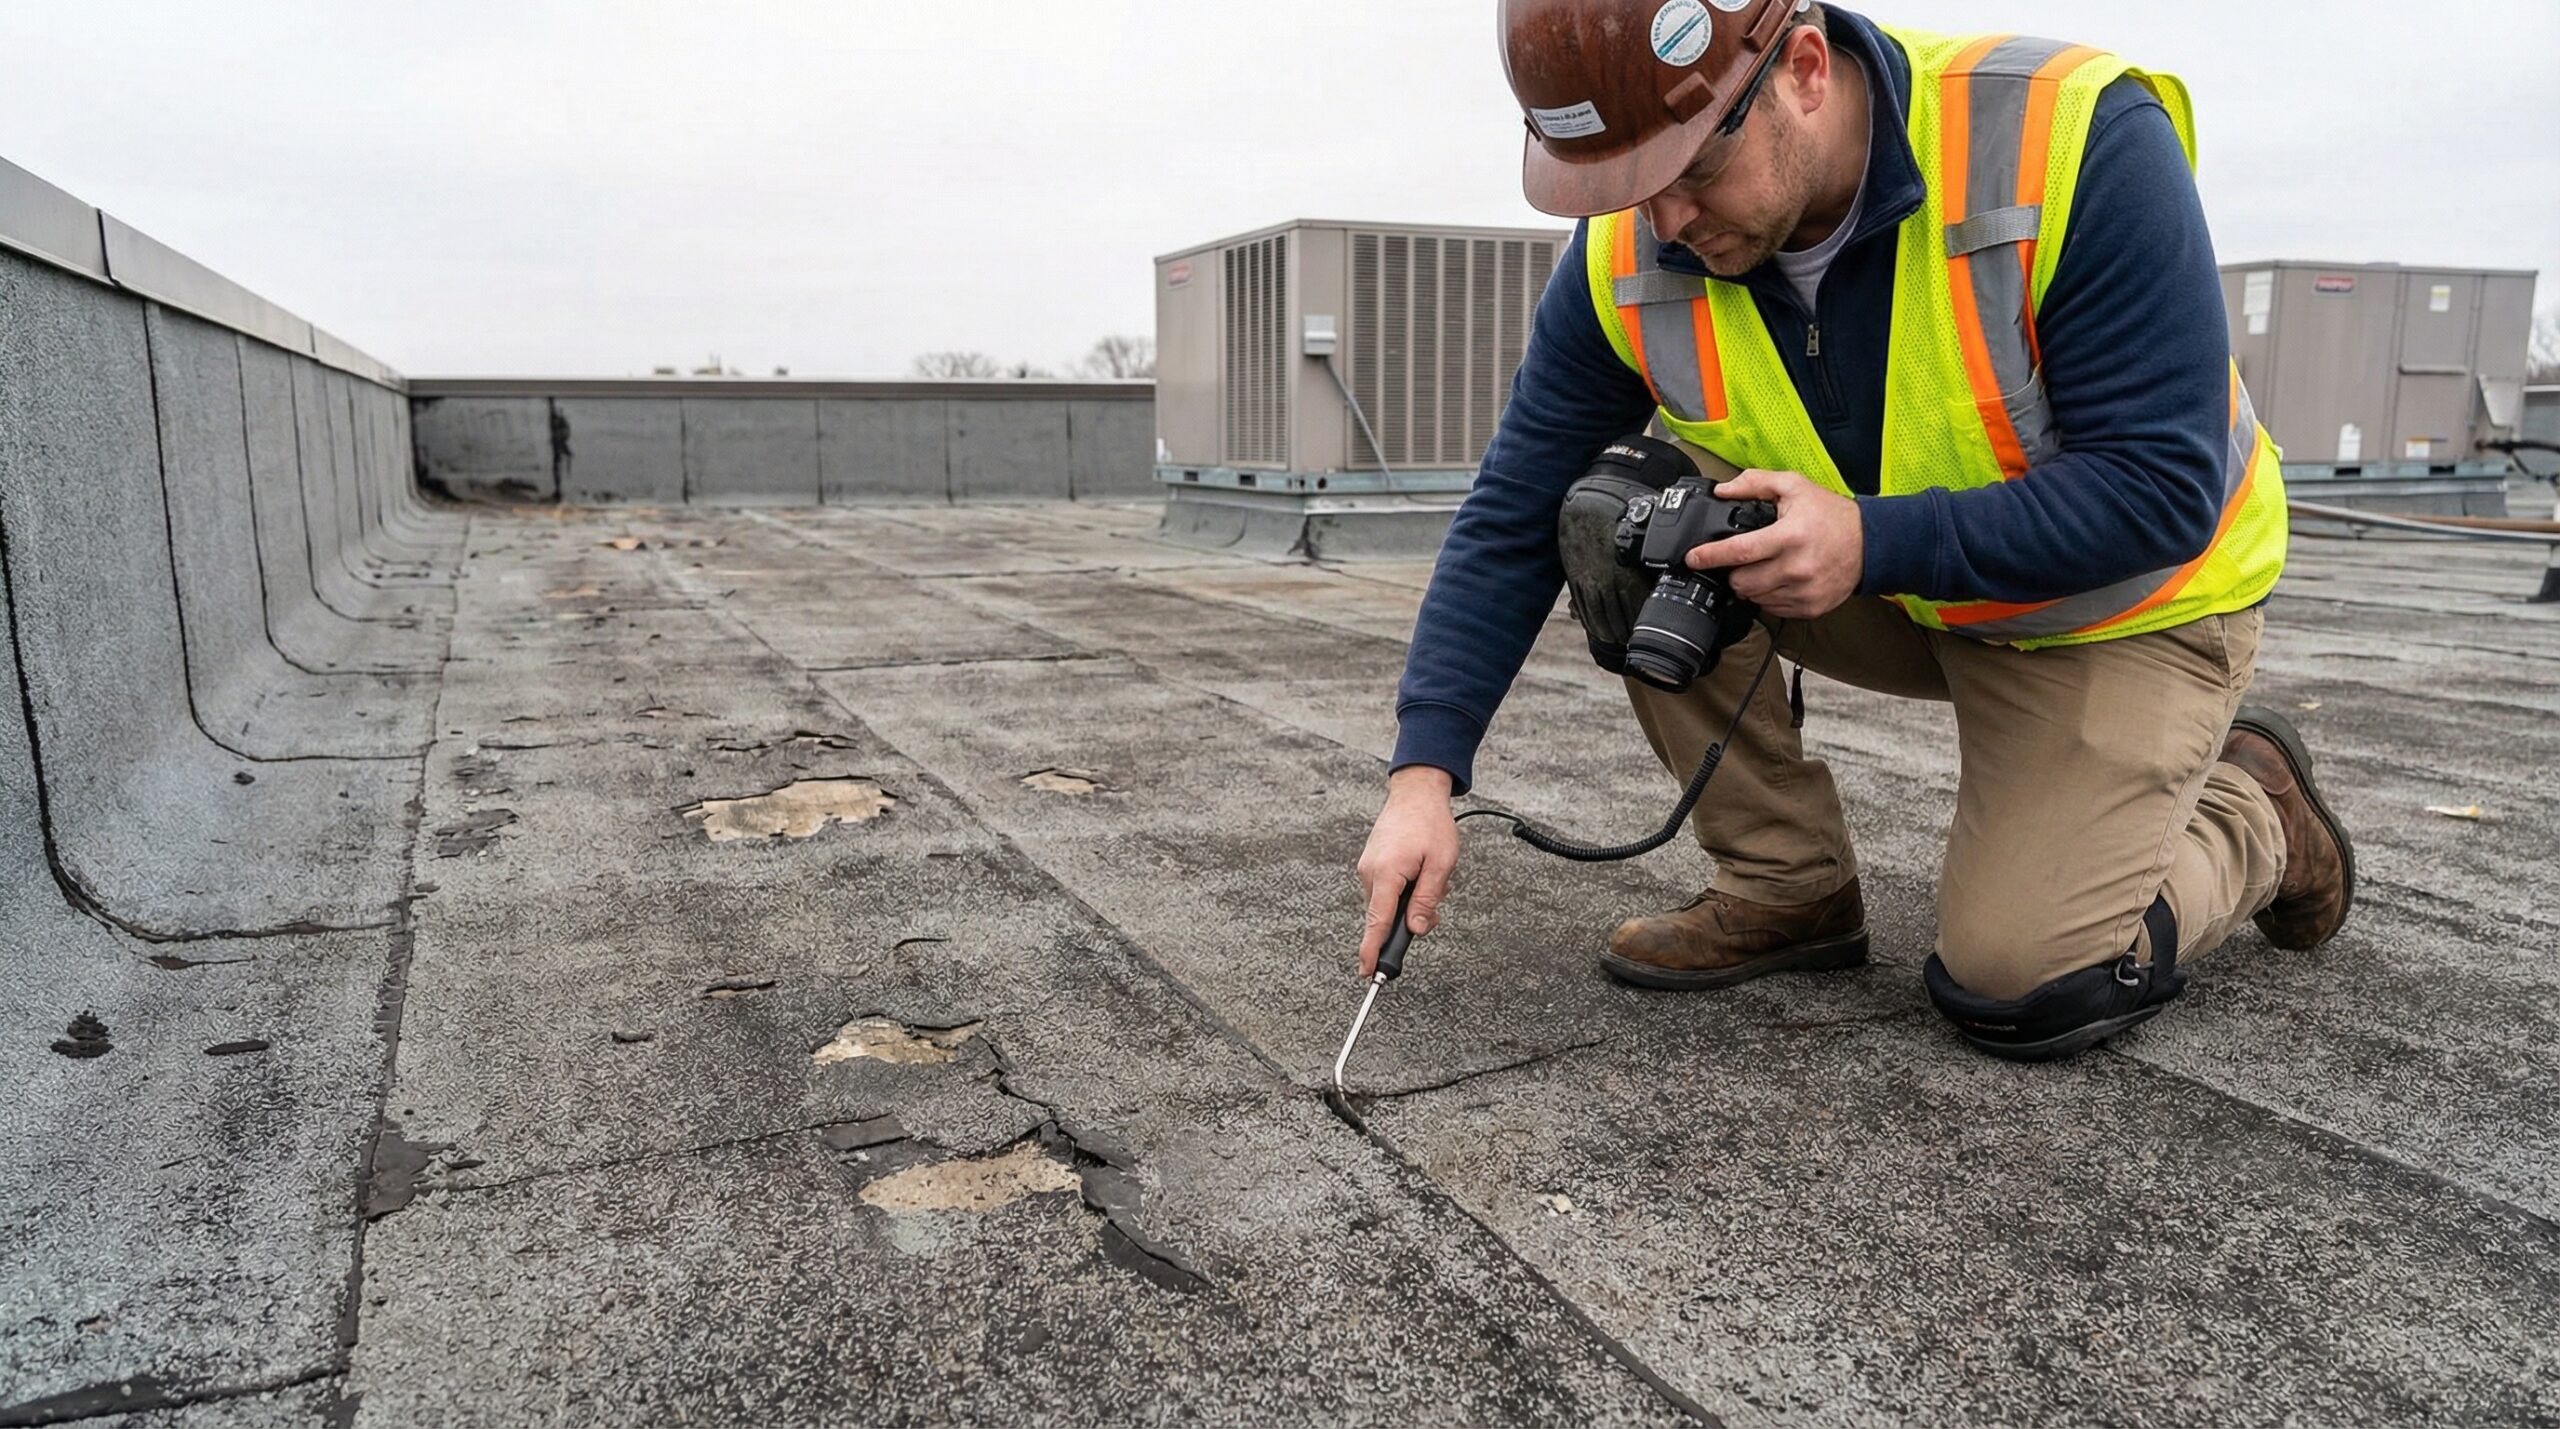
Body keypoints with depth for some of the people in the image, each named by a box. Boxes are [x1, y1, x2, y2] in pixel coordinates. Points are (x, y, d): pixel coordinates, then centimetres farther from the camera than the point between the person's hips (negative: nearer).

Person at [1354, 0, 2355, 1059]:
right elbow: (1512, 520, -13)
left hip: (2125, 607, -4)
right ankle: (1788, 886, -4)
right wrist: (1423, 775, -21)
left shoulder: (2077, 141, -30)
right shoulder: (1625, 257, -18)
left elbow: (2162, 489, -28)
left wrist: (1871, 542, -40)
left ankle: (2251, 809, 16)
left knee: (2020, 984, -17)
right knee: (1620, 518, -19)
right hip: (1900, 597, 4)